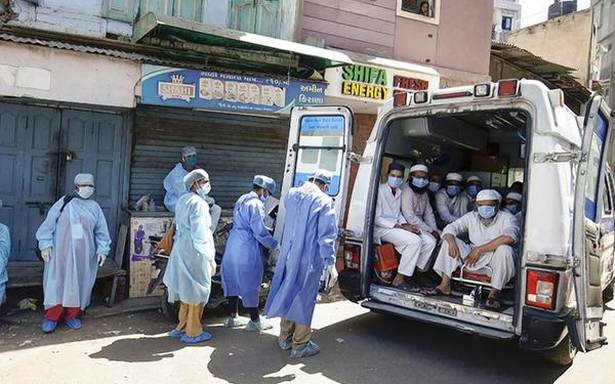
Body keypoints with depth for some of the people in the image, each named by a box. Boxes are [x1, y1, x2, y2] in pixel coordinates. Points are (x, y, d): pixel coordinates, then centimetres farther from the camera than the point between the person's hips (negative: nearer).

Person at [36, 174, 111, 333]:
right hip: (61, 251, -2)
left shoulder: (94, 207, 9)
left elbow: (101, 231, 9)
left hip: (84, 253, 2)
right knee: (57, 280, -2)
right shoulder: (65, 202, 1)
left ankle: (72, 314, 15)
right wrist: (45, 244, -7)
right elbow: (49, 223, -1)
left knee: (79, 282, 4)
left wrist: (102, 249, 0)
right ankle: (52, 316, 7)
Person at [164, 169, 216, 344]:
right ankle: (193, 332, 15)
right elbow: (201, 235, -20)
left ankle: (182, 327, 31)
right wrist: (211, 258, -16)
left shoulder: (182, 200, 10)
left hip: (181, 249, 9)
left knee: (186, 289, 19)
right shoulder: (198, 203, -17)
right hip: (195, 252, -9)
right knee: (197, 291, 4)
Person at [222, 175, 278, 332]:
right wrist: (274, 245, -6)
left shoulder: (241, 200, 13)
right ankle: (254, 321, 8)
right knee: (250, 284, 0)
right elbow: (260, 231, -18)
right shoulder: (256, 204, -15)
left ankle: (232, 317, 23)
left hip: (233, 245, 9)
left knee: (234, 280, 14)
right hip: (247, 249, -9)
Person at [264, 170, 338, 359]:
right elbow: (327, 234, -16)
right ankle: (300, 345, 16)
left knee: (288, 293, 18)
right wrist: (330, 262, -14)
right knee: (304, 298, 5)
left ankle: (285, 338, 32)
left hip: (288, 255, 6)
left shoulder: (291, 195, 6)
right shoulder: (324, 201, -13)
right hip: (309, 259, -6)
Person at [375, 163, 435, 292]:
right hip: (382, 229, -8)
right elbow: (377, 218, -14)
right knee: (415, 241, -29)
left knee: (430, 242, -8)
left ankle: (413, 274, -6)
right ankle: (399, 279, -21)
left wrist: (406, 225, -2)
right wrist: (400, 227, -19)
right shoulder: (380, 190, -9)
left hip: (397, 226, 8)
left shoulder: (400, 192, 14)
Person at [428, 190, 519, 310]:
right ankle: (445, 285, -15)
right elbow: (449, 228, -1)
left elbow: (509, 238, -29)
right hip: (474, 258, 4)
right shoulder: (472, 217, 5)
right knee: (448, 241, -11)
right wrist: (452, 242, -26)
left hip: (495, 259, -4)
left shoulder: (507, 218, -8)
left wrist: (480, 249, -30)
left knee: (504, 249, -36)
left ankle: (494, 293, -24)